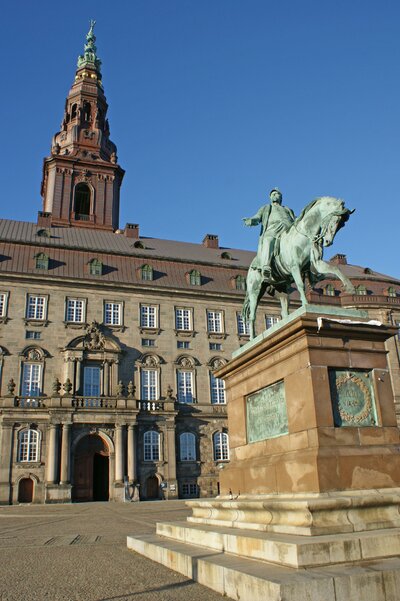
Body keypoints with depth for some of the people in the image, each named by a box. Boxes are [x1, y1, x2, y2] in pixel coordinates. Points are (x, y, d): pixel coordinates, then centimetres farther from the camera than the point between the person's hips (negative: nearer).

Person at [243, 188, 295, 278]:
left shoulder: (288, 210, 42)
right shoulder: (265, 208, 36)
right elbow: (257, 218, 19)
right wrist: (250, 221, -4)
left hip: (289, 228, 3)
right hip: (272, 228, -3)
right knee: (268, 241, -36)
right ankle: (265, 267, -53)